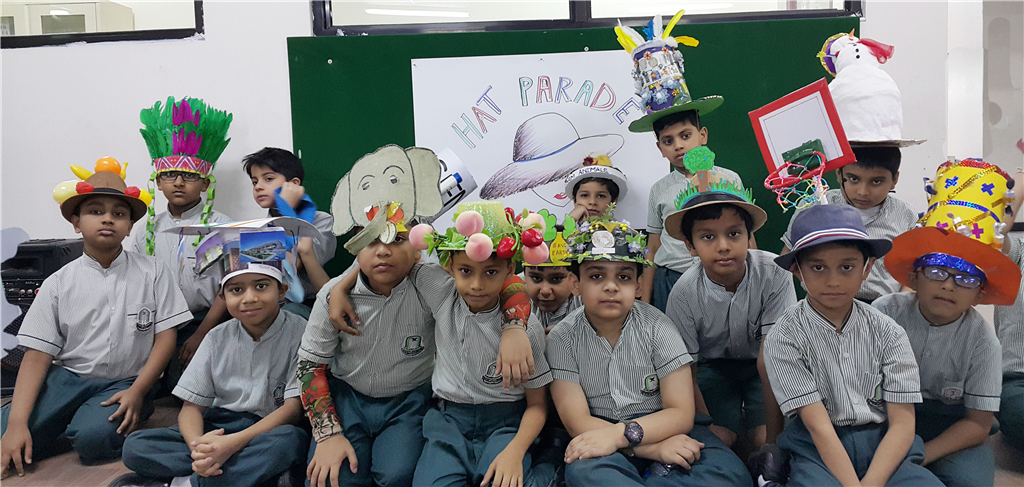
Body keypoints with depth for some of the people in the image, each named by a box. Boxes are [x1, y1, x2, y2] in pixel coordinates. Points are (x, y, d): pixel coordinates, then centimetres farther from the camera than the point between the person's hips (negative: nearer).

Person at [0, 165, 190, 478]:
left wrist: (137, 391, -15)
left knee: (92, 438, -30)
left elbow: (165, 337, -3)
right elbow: (37, 356, -2)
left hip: (126, 382, -2)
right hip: (68, 377, 2)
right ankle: (64, 426, 7)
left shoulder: (153, 273, -3)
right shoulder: (58, 284, 2)